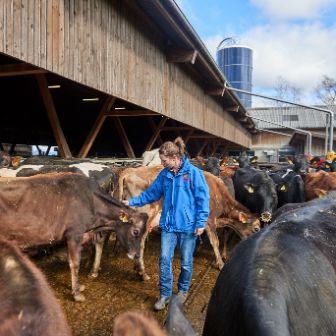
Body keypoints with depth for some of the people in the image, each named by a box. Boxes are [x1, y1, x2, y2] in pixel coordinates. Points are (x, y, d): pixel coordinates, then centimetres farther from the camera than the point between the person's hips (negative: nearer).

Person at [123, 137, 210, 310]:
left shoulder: (193, 173, -12)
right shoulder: (164, 174, 3)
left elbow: (203, 199, -11)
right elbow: (151, 193, 12)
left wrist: (201, 223, -13)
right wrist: (132, 202, 8)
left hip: (188, 226, -3)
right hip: (168, 225, 4)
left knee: (186, 262, 13)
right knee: (165, 259, 4)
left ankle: (183, 290, 36)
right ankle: (165, 294, 21)